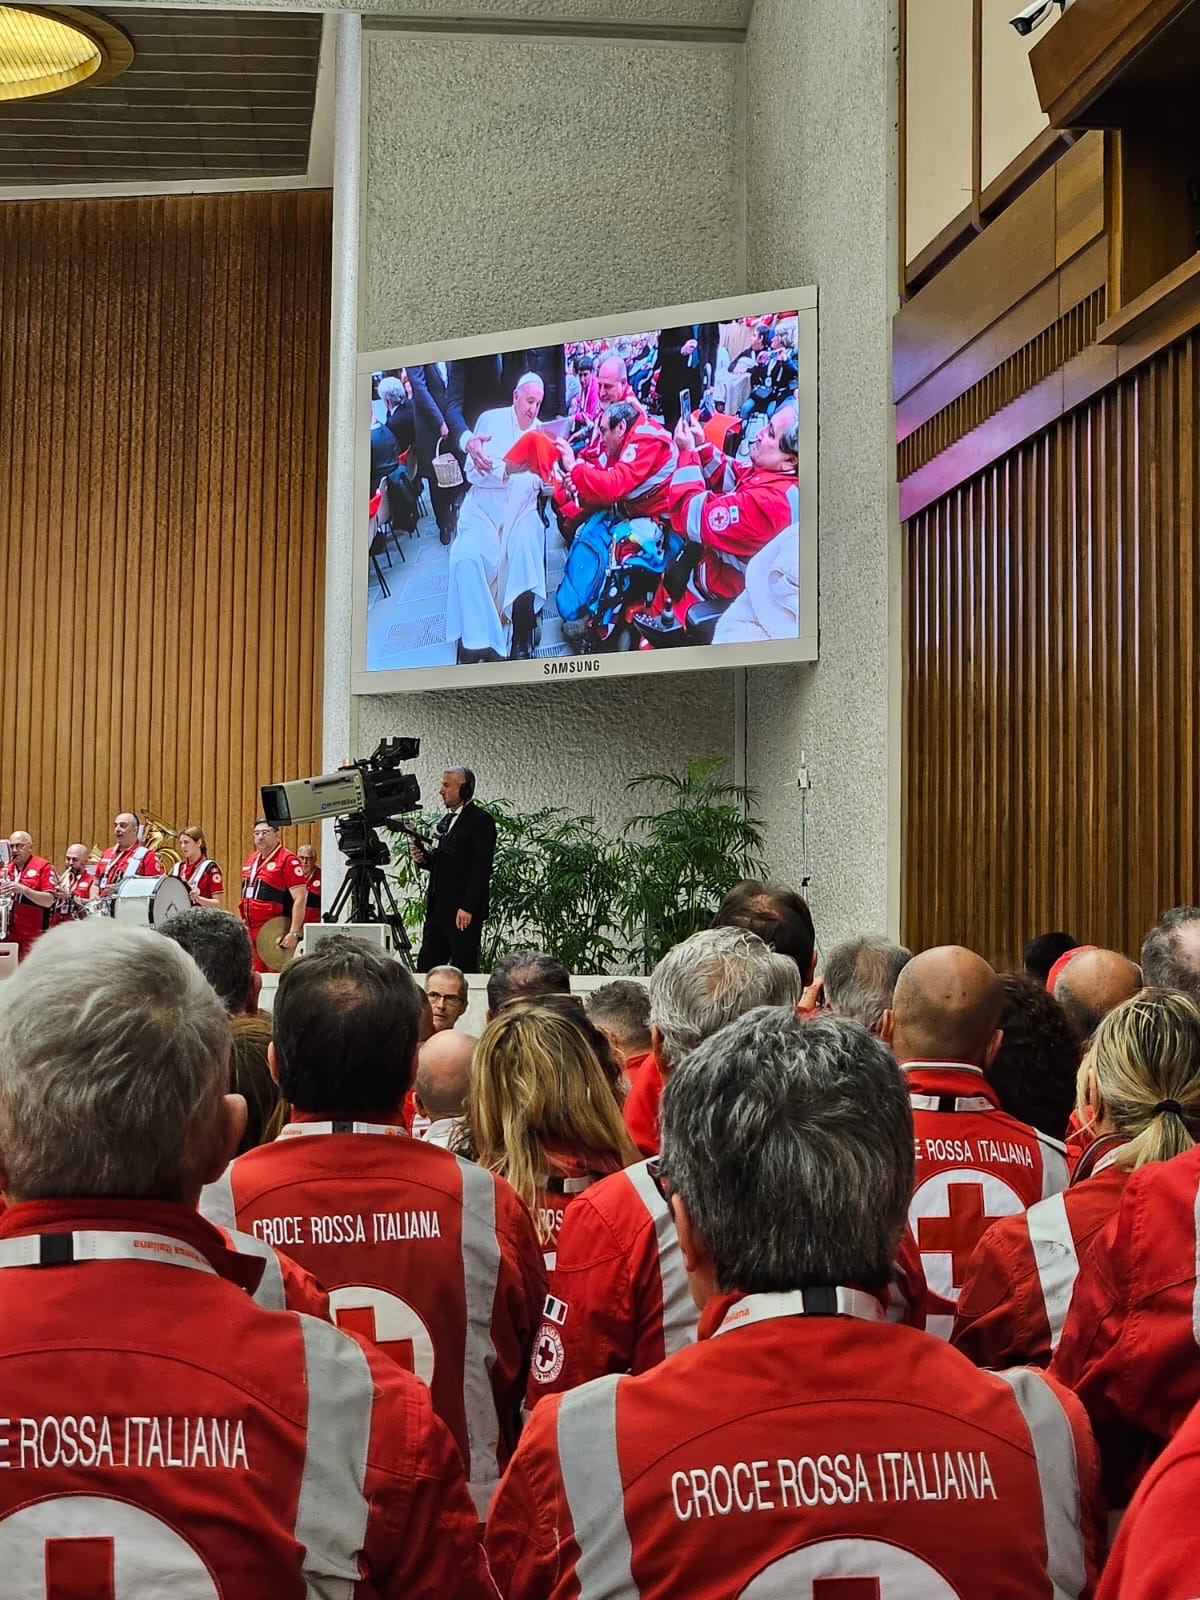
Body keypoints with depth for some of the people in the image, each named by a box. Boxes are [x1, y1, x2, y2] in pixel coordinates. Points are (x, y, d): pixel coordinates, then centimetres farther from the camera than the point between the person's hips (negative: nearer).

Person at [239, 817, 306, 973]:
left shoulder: (287, 860, -10)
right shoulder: (250, 860, 15)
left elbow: (300, 899, -15)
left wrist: (294, 933, -21)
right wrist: (243, 924, 22)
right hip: (251, 930, 8)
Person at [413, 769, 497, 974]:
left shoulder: (481, 820, -9)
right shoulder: (446, 820, 19)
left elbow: (481, 869, -15)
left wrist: (467, 908, -20)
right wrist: (424, 859, 4)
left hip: (464, 912, -8)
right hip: (438, 910, 9)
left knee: (463, 970, -5)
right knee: (425, 966, 4)